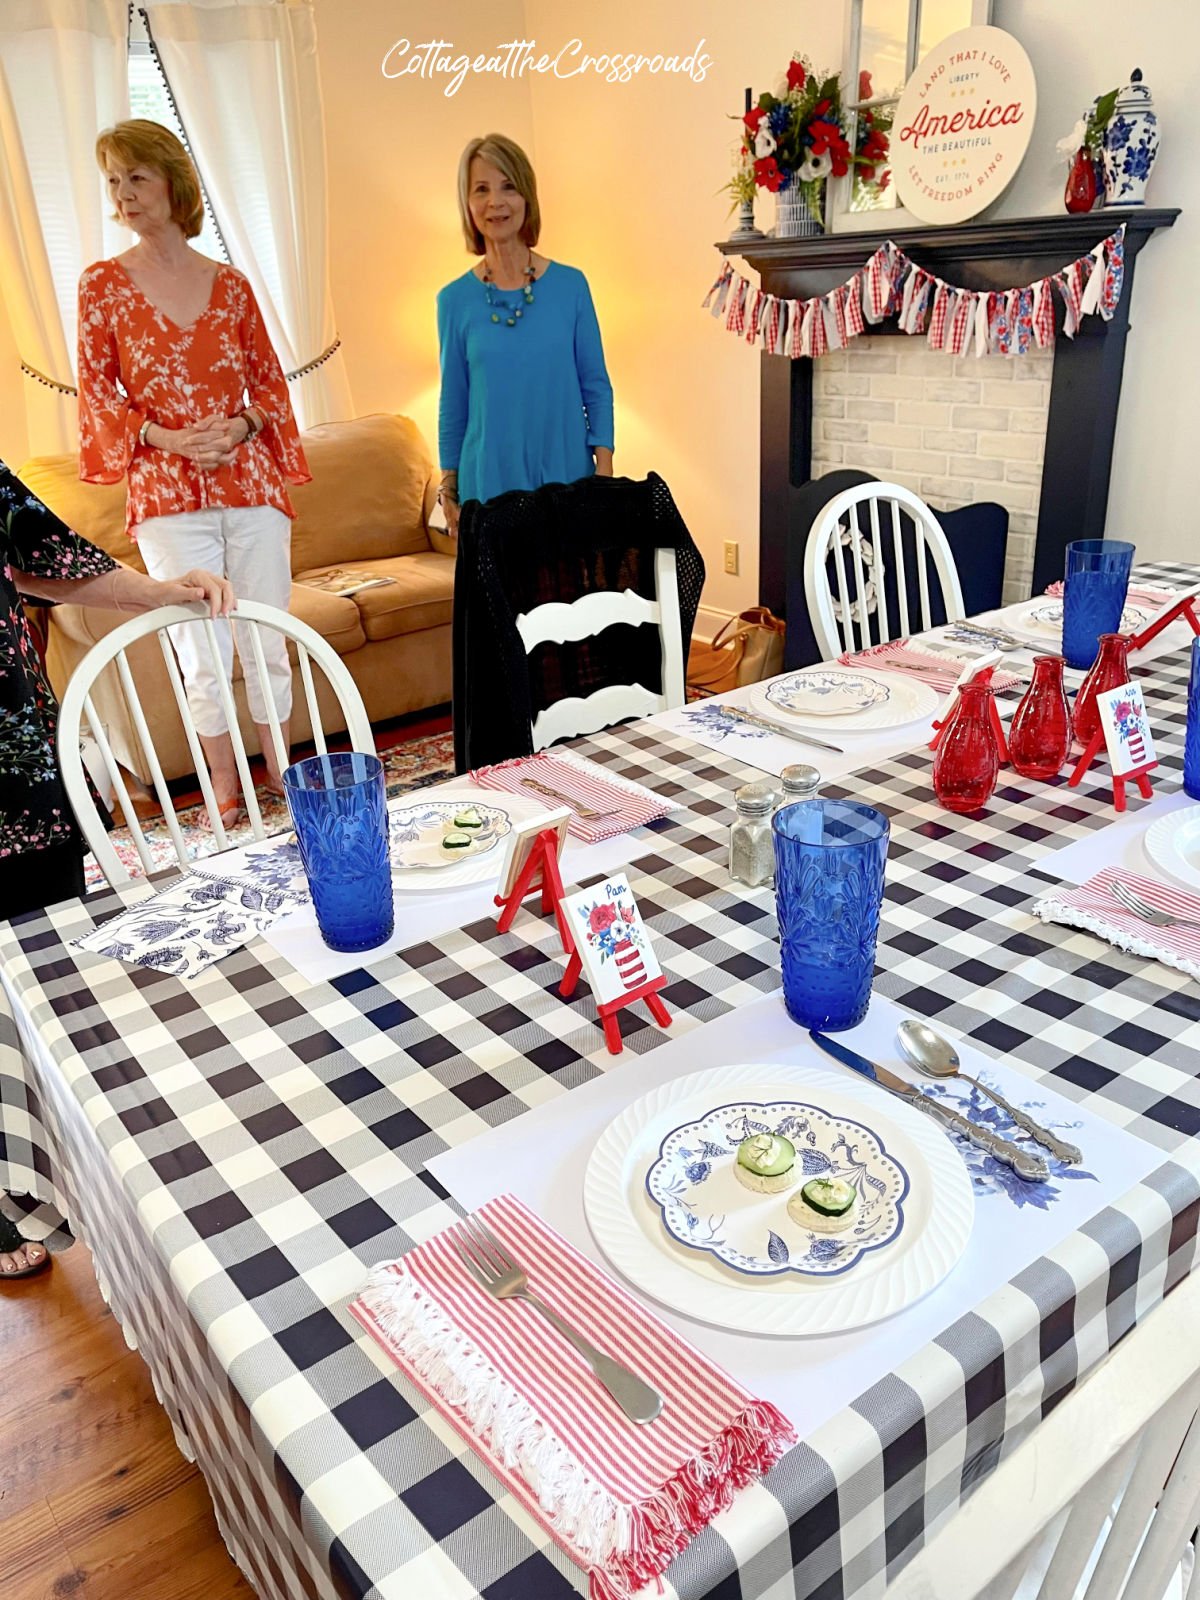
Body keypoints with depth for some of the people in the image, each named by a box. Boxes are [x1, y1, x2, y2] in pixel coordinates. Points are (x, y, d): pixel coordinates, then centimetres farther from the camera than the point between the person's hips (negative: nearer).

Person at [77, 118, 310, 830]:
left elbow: (270, 378, 11)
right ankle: (225, 787, 17)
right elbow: (96, 391, 4)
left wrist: (242, 425, -8)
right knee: (203, 655, 1)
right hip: (167, 496, -1)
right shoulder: (103, 283, 5)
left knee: (269, 642, 4)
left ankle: (281, 771, 21)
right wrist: (164, 437, -12)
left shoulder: (229, 283, 9)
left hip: (250, 483, 1)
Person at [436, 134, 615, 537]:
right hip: (489, 485, 0)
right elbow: (452, 405, 8)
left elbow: (596, 387, 4)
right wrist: (448, 490, 5)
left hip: (568, 479, 0)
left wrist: (605, 473, -5)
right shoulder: (455, 299, 3)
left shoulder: (570, 285, 2)